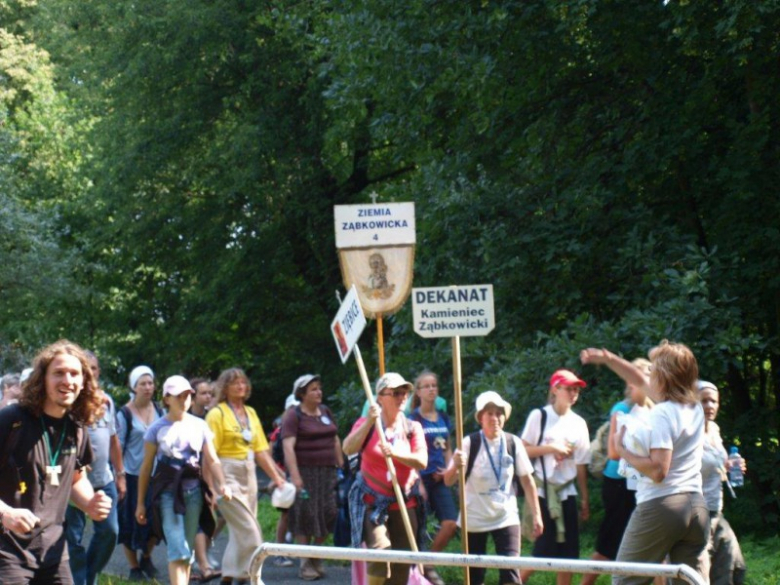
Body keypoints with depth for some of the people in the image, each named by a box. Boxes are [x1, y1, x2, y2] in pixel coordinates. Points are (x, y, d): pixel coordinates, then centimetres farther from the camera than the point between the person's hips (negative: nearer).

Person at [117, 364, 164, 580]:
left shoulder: (159, 411, 7)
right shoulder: (125, 414, -6)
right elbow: (118, 446, -6)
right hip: (133, 476, -4)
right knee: (131, 522, 3)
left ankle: (146, 557, 26)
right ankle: (134, 567, 16)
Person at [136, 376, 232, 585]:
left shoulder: (199, 426, 8)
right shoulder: (158, 428, 0)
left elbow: (212, 460, 6)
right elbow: (146, 466, 3)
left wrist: (221, 485, -13)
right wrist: (140, 503, 3)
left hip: (193, 490, 4)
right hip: (168, 491, -4)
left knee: (188, 551, 8)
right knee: (178, 550, -14)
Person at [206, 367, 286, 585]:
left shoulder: (251, 413, 14)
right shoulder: (217, 414, -6)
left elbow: (261, 450, 15)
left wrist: (276, 477, 9)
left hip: (248, 474, 7)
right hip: (228, 475, -7)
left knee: (239, 531, 9)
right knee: (249, 532, -11)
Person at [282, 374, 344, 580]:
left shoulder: (326, 412, 15)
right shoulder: (293, 416, -6)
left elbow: (335, 441, 20)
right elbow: (288, 446, -14)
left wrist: (341, 467, 14)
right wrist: (294, 476, -22)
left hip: (328, 471, 6)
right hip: (305, 472, -6)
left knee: (328, 514, 1)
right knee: (306, 515, -4)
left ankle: (317, 557, 19)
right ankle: (305, 563, 5)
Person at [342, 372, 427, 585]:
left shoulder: (413, 428, 7)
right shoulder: (366, 424, 2)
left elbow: (422, 462, -7)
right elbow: (348, 449, -16)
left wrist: (395, 454, -23)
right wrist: (369, 422, -24)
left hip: (405, 504, 3)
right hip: (373, 502, -3)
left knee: (401, 565, 4)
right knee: (379, 552, -23)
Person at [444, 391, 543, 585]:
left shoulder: (513, 443, -3)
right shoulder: (470, 443, -10)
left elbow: (527, 480, 3)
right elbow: (448, 480, -14)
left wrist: (536, 514, 0)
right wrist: (455, 466, -36)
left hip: (506, 518, 1)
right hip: (474, 519, 0)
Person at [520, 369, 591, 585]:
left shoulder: (578, 423, 7)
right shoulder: (539, 416, -3)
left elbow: (581, 464, 8)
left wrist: (585, 498, 7)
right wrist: (550, 448, -14)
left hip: (566, 492, 4)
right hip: (542, 492, -4)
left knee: (568, 551, 2)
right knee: (543, 550, -8)